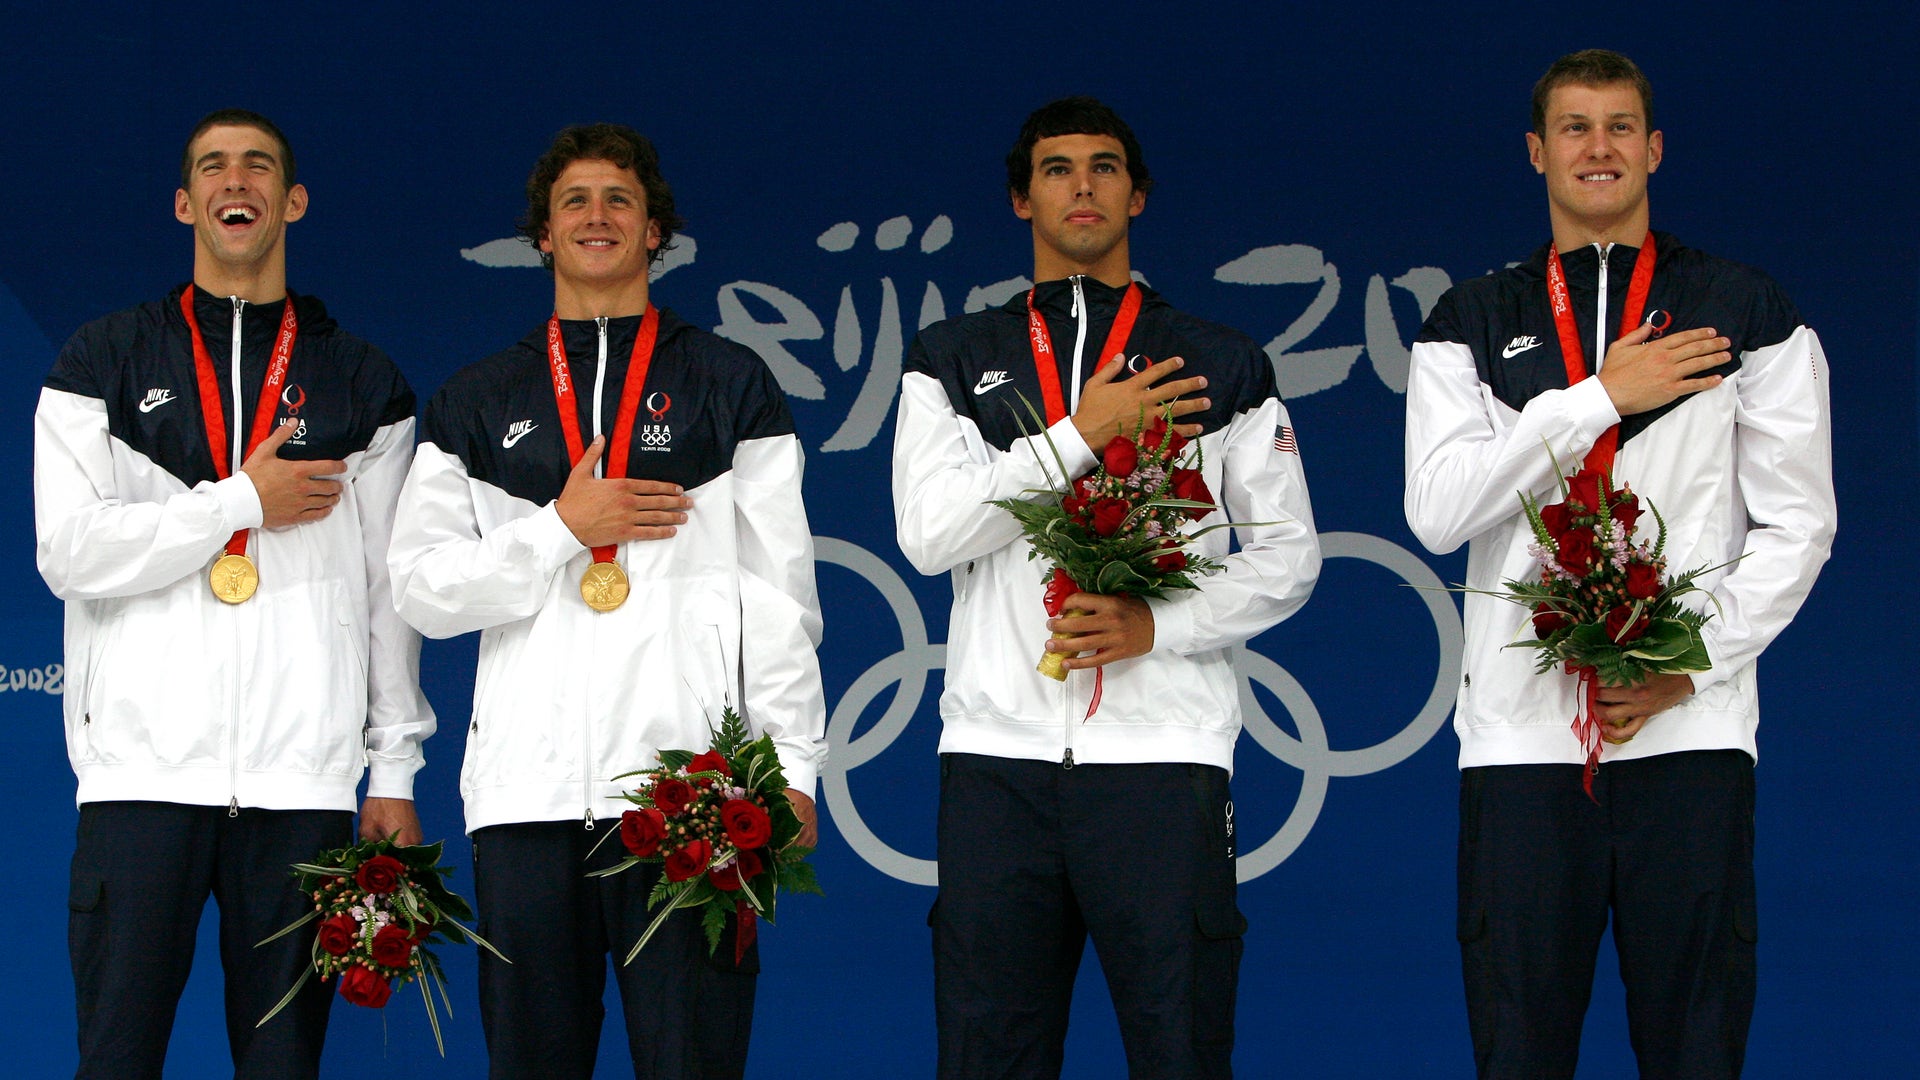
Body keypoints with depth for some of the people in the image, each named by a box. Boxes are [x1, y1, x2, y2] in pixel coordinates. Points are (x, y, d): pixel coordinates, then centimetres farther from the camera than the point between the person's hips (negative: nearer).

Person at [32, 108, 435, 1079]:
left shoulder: (362, 383, 15)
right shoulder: (104, 363, 10)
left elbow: (388, 589, 13)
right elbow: (71, 552, -2)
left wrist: (395, 771, 8)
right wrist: (244, 501, -4)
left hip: (302, 775, 1)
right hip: (144, 769, -1)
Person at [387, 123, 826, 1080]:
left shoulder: (731, 387, 13)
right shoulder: (477, 405, 17)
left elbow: (779, 594, 8)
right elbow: (419, 589, 8)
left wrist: (791, 766, -1)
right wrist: (560, 527, -4)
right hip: (528, 785, 2)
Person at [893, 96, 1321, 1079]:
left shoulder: (1221, 366, 13)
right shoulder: (953, 361, 13)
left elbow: (1287, 556, 9)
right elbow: (928, 533, -1)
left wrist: (1159, 623, -7)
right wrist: (1081, 433, -6)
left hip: (1163, 750, -1)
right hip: (997, 751, 1)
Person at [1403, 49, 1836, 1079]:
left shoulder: (1747, 311, 10)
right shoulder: (1470, 322, 12)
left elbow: (1797, 521, 6)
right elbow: (1438, 511, -2)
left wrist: (1692, 664, -6)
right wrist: (1596, 398, -7)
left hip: (1691, 729, -1)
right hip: (1521, 730, 1)